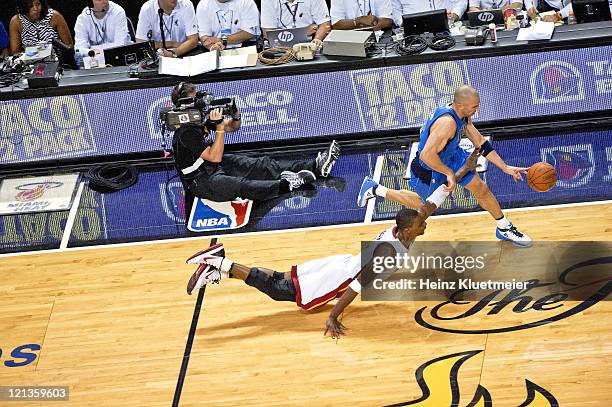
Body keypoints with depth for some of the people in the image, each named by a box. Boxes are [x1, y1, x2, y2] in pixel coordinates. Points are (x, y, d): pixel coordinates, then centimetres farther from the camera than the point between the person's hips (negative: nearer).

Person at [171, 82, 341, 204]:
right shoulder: (185, 133, -24)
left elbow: (234, 127, 12)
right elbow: (214, 157, -26)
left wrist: (235, 116, -11)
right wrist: (220, 127, -30)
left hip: (220, 165, 8)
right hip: (200, 180, -8)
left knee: (263, 165, -4)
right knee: (238, 185, -35)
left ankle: (316, 166, -13)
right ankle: (287, 184, -50)